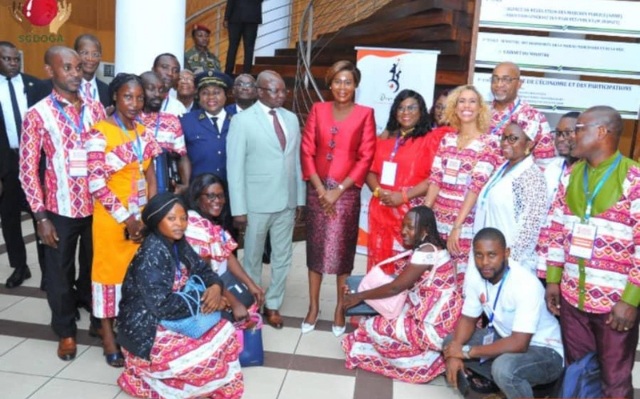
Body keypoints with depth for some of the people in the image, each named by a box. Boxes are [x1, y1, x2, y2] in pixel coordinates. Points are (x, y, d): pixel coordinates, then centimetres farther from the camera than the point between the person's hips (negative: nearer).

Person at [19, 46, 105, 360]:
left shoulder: (95, 108, 3)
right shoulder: (37, 114, -7)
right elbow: (27, 169, -6)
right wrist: (41, 216, -10)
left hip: (96, 204, 3)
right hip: (61, 208, -2)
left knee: (95, 266, 16)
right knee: (60, 272, 11)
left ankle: (98, 319, 38)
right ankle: (66, 332, 31)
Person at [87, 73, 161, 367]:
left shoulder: (143, 132, 7)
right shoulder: (99, 133, -13)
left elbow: (150, 179, 9)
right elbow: (96, 184, -18)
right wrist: (126, 218, -17)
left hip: (141, 216, 6)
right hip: (112, 217, -5)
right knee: (110, 269, 6)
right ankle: (108, 335, 21)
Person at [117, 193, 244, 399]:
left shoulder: (179, 245, 1)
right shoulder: (151, 254, -23)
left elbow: (202, 270, 8)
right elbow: (162, 304, -28)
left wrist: (215, 287, -15)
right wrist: (203, 303, -19)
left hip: (174, 320, 8)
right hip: (147, 332, -8)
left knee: (226, 331, -3)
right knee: (212, 355, -16)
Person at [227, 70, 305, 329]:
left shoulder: (291, 119, 8)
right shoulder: (242, 120, -7)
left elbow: (296, 161, 10)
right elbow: (235, 167, -10)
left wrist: (300, 199, 8)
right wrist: (238, 209, -14)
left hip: (287, 201, 4)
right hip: (256, 203, -4)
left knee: (283, 257, 13)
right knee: (253, 258, 12)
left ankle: (273, 304, 31)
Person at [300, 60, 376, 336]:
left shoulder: (365, 114, 0)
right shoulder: (318, 110, 6)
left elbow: (366, 158, -4)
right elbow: (306, 151, 2)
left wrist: (338, 190, -10)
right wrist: (321, 189, -8)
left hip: (347, 191, -2)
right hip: (317, 189, 2)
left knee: (343, 251, 4)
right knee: (315, 248, 7)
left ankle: (340, 308, 18)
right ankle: (313, 306, 20)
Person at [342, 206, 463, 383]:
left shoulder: (426, 251, -19)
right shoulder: (427, 249, 10)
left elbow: (395, 288, -17)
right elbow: (403, 286, 10)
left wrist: (360, 296, -6)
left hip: (434, 327, -10)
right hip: (430, 317, 10)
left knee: (371, 328, -6)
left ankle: (430, 358, 4)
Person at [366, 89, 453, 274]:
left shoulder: (431, 139, -2)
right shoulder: (385, 138, 14)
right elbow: (371, 170, 13)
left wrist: (404, 196, -16)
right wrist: (378, 190, -7)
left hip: (411, 212, -5)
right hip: (381, 210, 5)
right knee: (380, 264, 9)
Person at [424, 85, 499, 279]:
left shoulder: (488, 142, -4)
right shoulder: (447, 138, 10)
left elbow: (477, 185, -13)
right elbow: (435, 178, 5)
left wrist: (457, 226, -19)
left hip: (466, 223, -4)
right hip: (438, 219, 4)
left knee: (460, 277, 0)